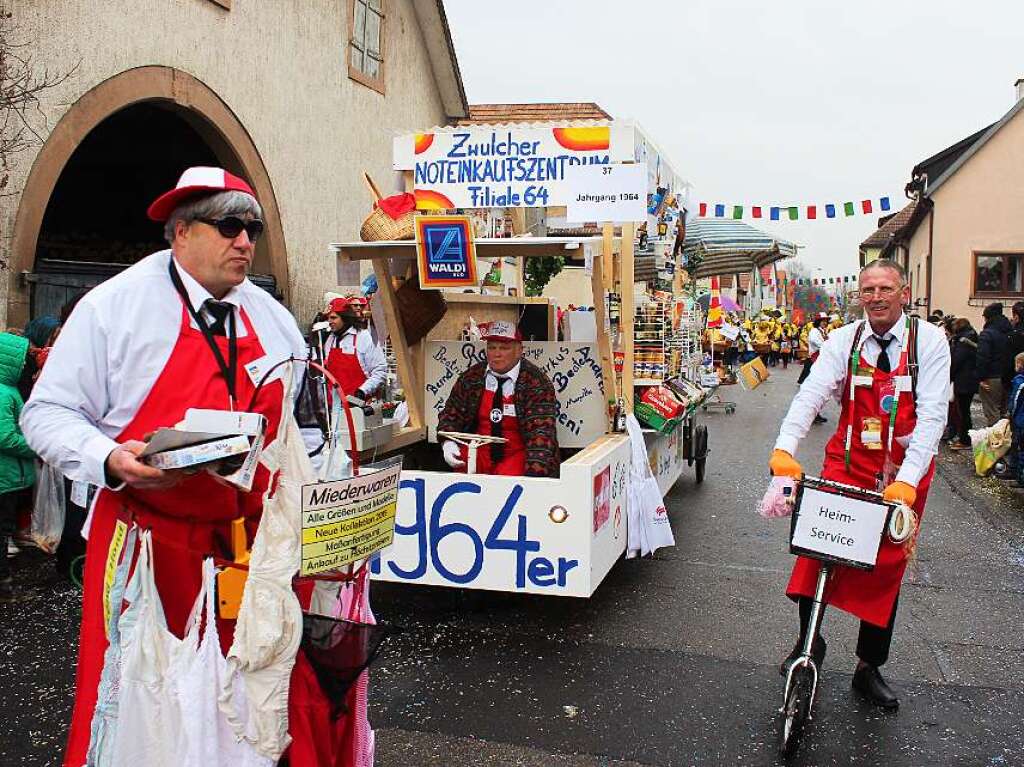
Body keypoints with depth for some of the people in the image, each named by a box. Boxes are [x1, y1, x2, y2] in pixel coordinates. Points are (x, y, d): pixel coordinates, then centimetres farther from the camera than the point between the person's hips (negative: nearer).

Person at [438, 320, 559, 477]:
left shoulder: (536, 382, -11)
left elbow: (541, 431, -20)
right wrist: (448, 443, -11)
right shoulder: (472, 377, 3)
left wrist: (533, 474, -33)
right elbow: (450, 415, 11)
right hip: (479, 452, 3)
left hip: (518, 455, -3)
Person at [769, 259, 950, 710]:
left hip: (905, 474, 0)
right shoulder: (844, 341, -4)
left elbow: (932, 415, -17)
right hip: (848, 464, 1)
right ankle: (809, 639, 7)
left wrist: (906, 480, -29)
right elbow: (811, 393, -18)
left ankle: (869, 669, 25)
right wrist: (784, 449, -35)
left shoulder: (929, 341, -9)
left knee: (887, 567, 9)